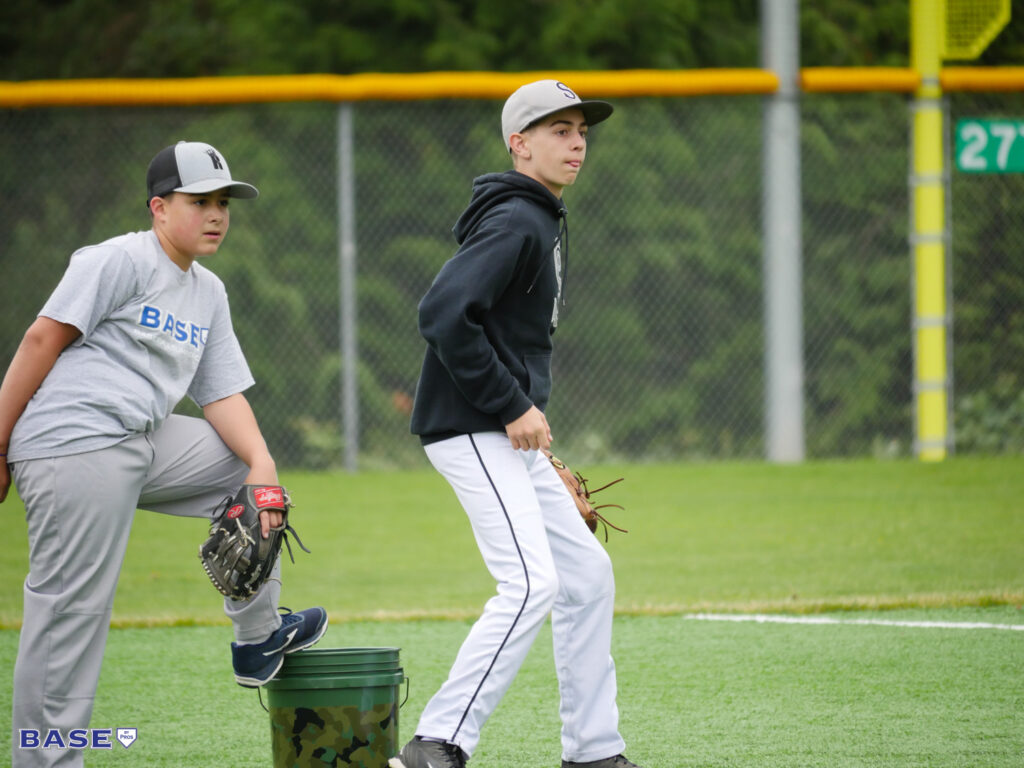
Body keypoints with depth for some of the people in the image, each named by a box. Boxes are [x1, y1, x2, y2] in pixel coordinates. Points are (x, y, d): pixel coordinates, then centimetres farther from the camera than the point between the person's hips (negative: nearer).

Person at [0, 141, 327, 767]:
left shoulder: (209, 293, 19)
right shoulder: (120, 261, -7)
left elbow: (221, 392, 16)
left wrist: (261, 464, -3)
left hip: (148, 447, 9)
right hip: (75, 444, -9)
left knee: (248, 466, 15)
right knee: (73, 608, -11)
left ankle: (257, 639, 22)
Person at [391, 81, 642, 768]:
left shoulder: (544, 222, 18)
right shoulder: (514, 223, -15)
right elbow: (444, 314, -26)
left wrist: (528, 414, 15)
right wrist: (513, 407, -21)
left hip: (508, 435, 11)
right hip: (471, 430, -11)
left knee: (587, 572, 13)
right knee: (531, 583, -20)